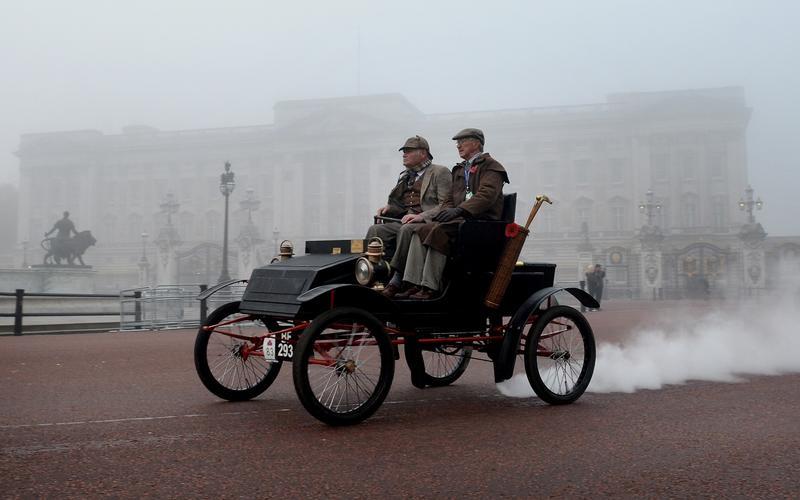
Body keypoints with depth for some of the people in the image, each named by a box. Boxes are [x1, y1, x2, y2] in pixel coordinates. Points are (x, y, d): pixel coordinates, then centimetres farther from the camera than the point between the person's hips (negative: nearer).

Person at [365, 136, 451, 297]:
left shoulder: (440, 172, 1)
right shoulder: (405, 176, 25)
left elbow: (446, 204, -9)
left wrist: (421, 216, -22)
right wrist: (389, 208, 7)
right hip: (404, 222, 7)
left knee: (406, 229, -37)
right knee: (375, 230, -17)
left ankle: (397, 279, -35)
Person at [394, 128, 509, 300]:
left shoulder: (490, 166, 1)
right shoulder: (459, 169, 27)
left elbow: (487, 195, -15)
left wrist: (459, 210, -25)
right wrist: (446, 211, -2)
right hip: (460, 219, 7)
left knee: (438, 231, -31)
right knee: (419, 230, -15)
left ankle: (431, 287, -29)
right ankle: (414, 284, -22)